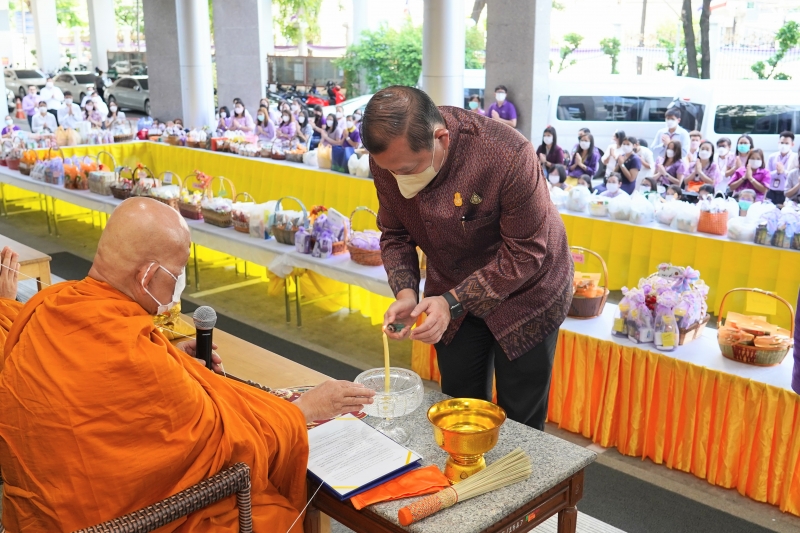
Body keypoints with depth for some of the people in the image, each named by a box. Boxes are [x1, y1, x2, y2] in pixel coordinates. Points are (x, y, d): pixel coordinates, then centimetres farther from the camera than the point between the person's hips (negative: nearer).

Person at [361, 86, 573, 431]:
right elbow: (395, 235, -5)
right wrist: (405, 293, -22)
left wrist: (454, 302, -30)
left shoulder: (509, 156, -35)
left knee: (521, 424, 7)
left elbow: (525, 253, -26)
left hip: (524, 293, -4)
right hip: (451, 295, 4)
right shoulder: (388, 158, -19)